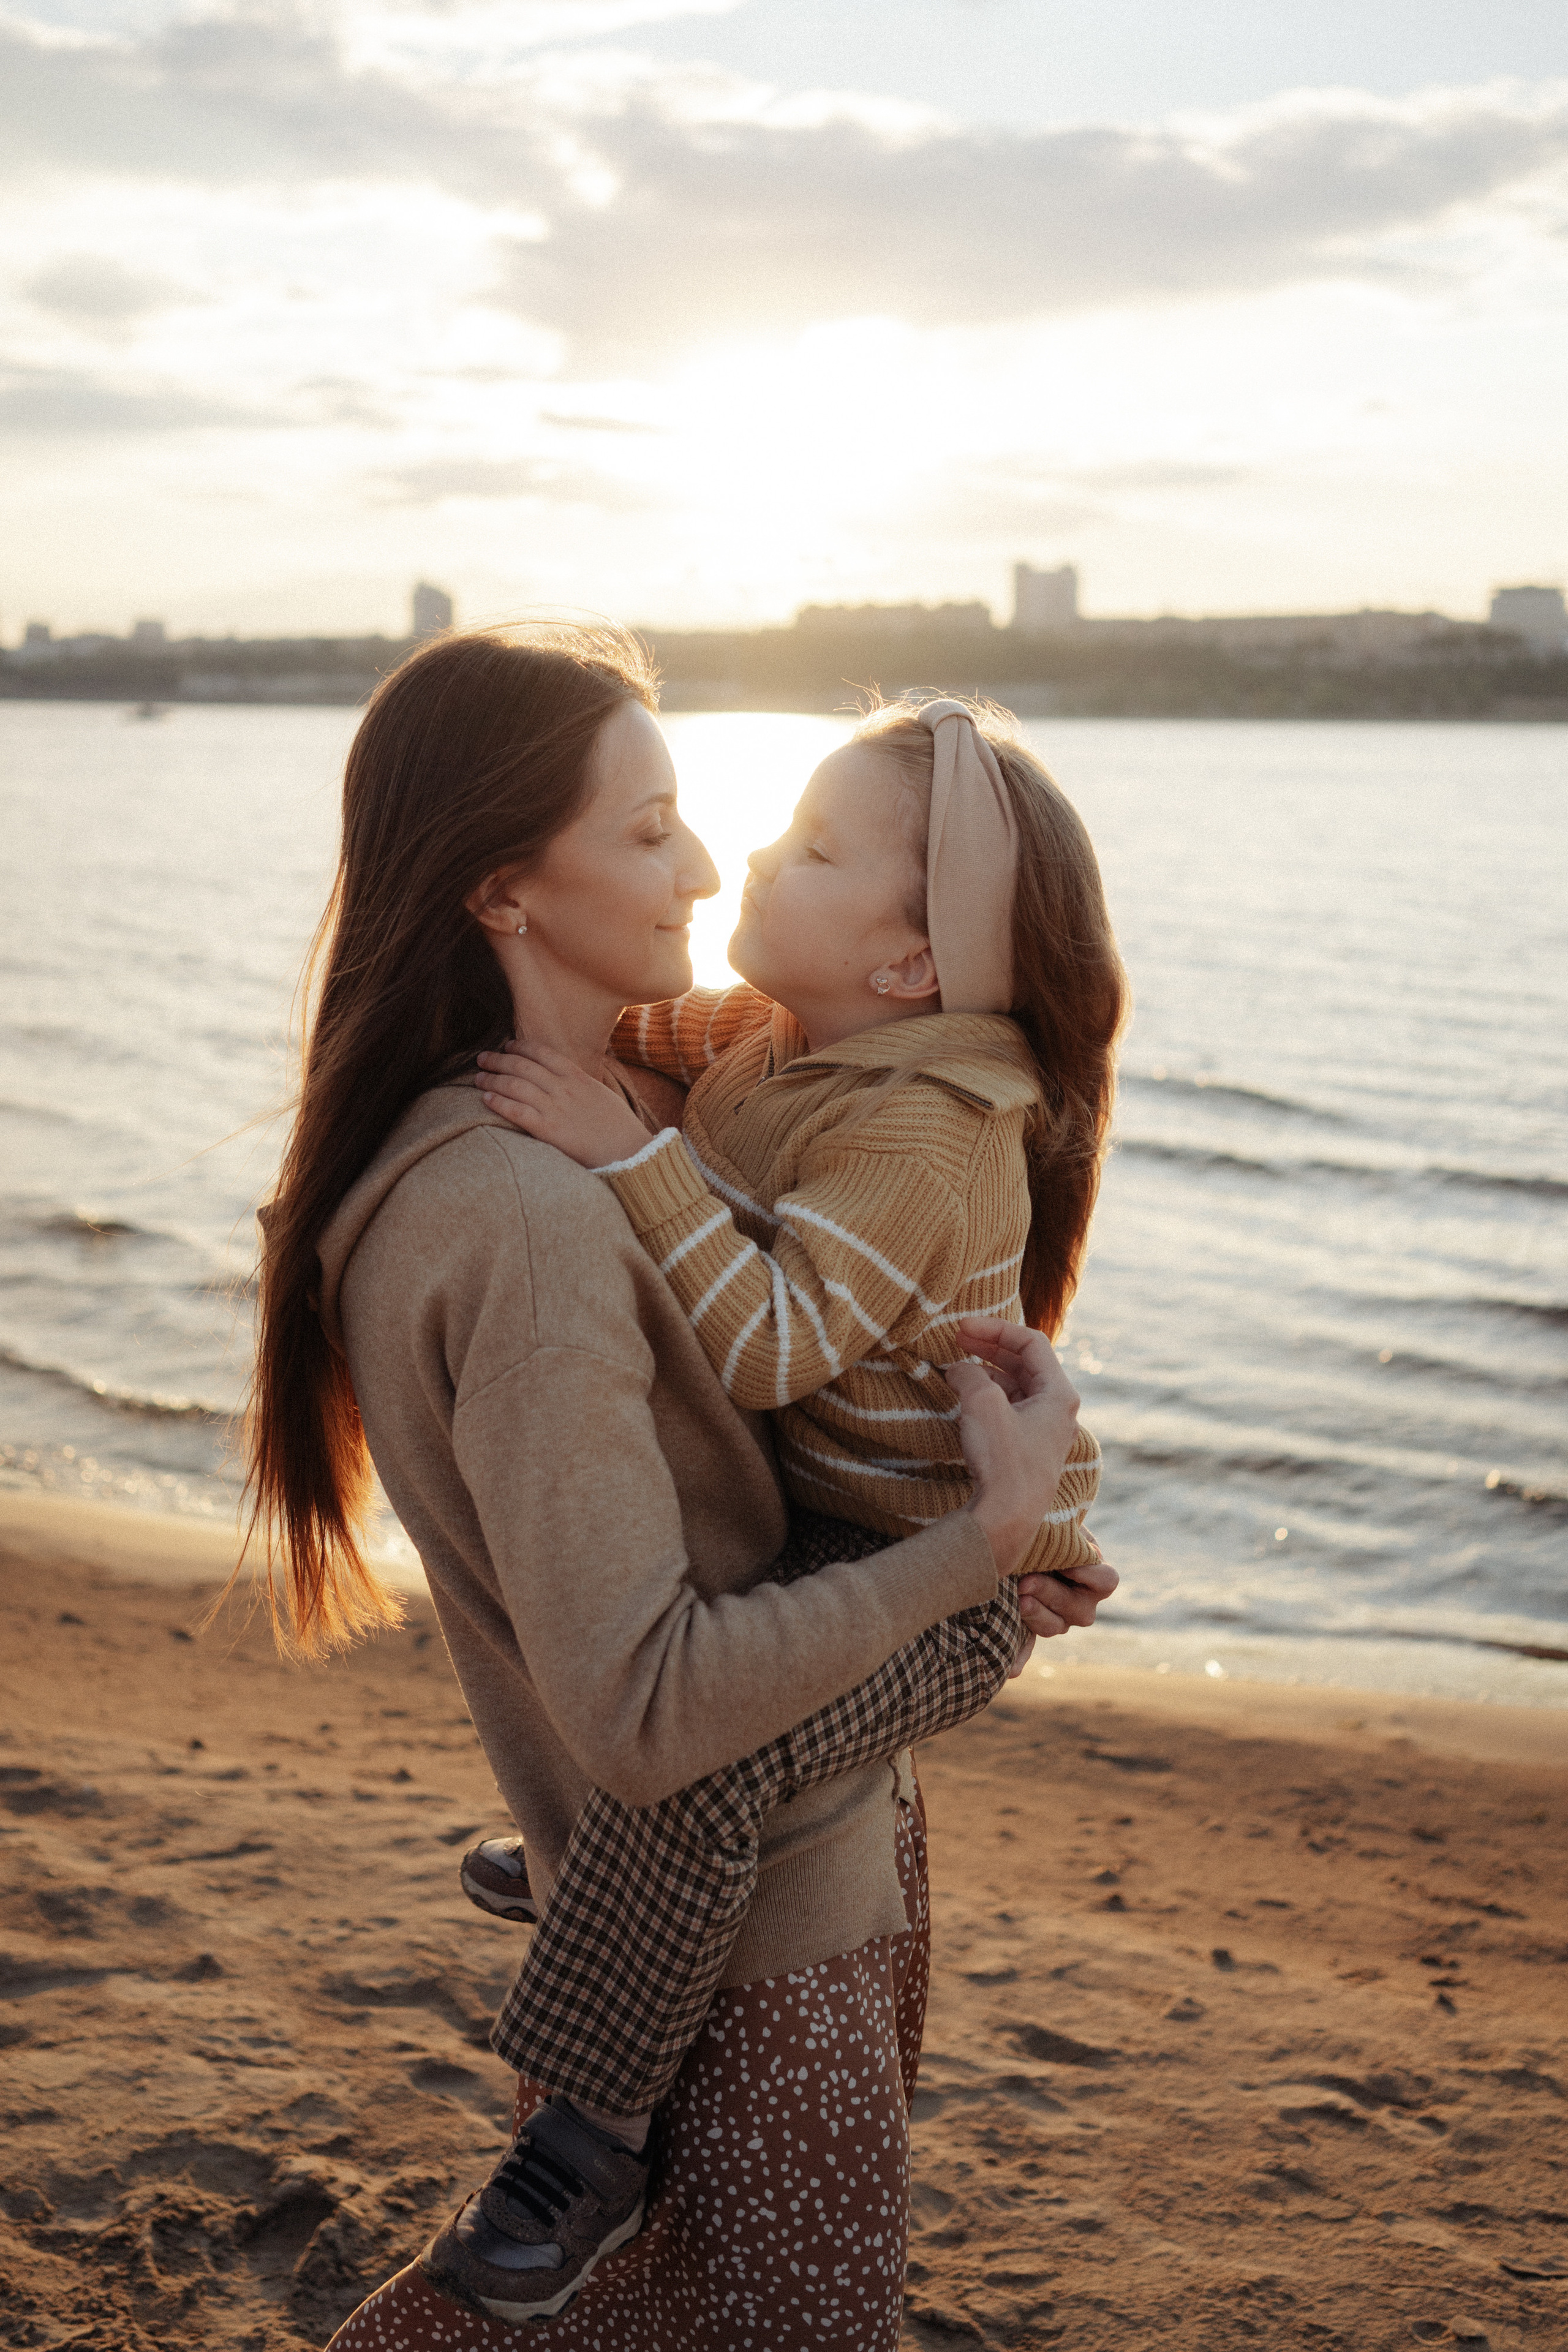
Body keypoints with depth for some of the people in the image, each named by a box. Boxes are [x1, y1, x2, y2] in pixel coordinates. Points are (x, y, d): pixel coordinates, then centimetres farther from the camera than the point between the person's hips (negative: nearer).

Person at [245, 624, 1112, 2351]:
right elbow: (646, 1710, -29)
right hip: (758, 1930, -9)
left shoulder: (596, 1122, 4)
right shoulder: (524, 1221, -27)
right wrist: (988, 1536, -21)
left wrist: (966, 1574, 4)